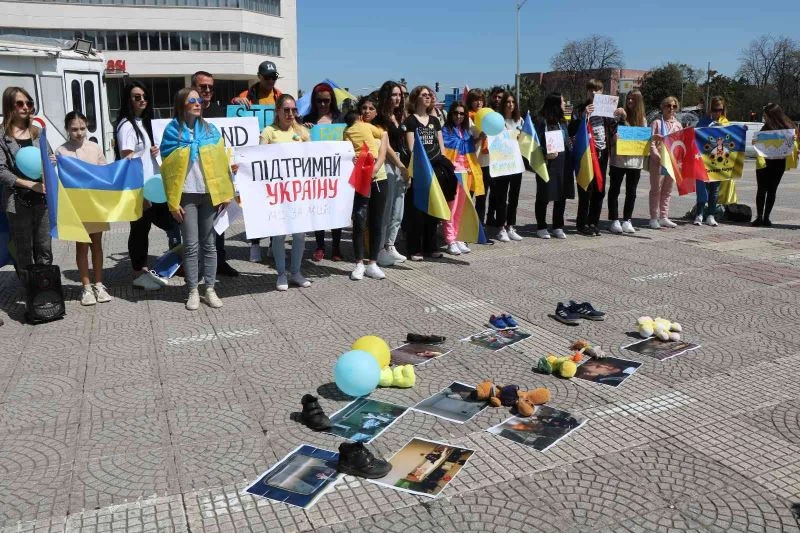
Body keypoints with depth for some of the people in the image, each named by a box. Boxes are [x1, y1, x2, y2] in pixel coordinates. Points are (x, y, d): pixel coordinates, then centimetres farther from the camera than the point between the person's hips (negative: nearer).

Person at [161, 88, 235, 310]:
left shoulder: (211, 130, 8)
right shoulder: (172, 131, 2)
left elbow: (221, 161, 7)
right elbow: (168, 167, -1)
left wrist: (225, 193, -1)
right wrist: (173, 202, -6)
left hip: (209, 194, 2)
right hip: (186, 196, -2)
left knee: (209, 244, 6)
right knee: (191, 245, 0)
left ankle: (210, 290, 14)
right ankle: (193, 291, 9)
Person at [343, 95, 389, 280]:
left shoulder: (381, 130, 13)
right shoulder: (350, 131, 6)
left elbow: (383, 153, -2)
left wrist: (375, 168, -20)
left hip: (379, 179, 3)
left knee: (376, 223, 4)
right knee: (359, 222, -6)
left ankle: (373, 263, 11)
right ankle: (359, 264, 2)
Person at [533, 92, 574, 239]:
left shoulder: (563, 121, 15)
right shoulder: (542, 121, -6)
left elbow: (568, 140, 19)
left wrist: (570, 160, 7)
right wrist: (546, 153, -25)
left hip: (563, 164, 6)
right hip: (548, 163, -6)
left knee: (561, 195, 7)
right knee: (544, 196, 2)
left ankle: (558, 227, 16)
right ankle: (541, 227, 12)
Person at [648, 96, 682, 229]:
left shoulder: (678, 125, 14)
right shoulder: (657, 123, 0)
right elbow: (651, 143, -9)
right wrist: (658, 157, -20)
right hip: (658, 161, -5)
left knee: (667, 190, 8)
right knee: (656, 189, -2)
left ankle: (663, 217, 14)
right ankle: (654, 218, 2)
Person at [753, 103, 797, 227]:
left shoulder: (788, 128, -2)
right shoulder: (765, 128, 5)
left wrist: (794, 139, -18)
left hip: (778, 164, -1)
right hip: (763, 162, 1)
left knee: (772, 190, 3)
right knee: (761, 190, -1)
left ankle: (766, 217, 9)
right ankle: (759, 217, 2)